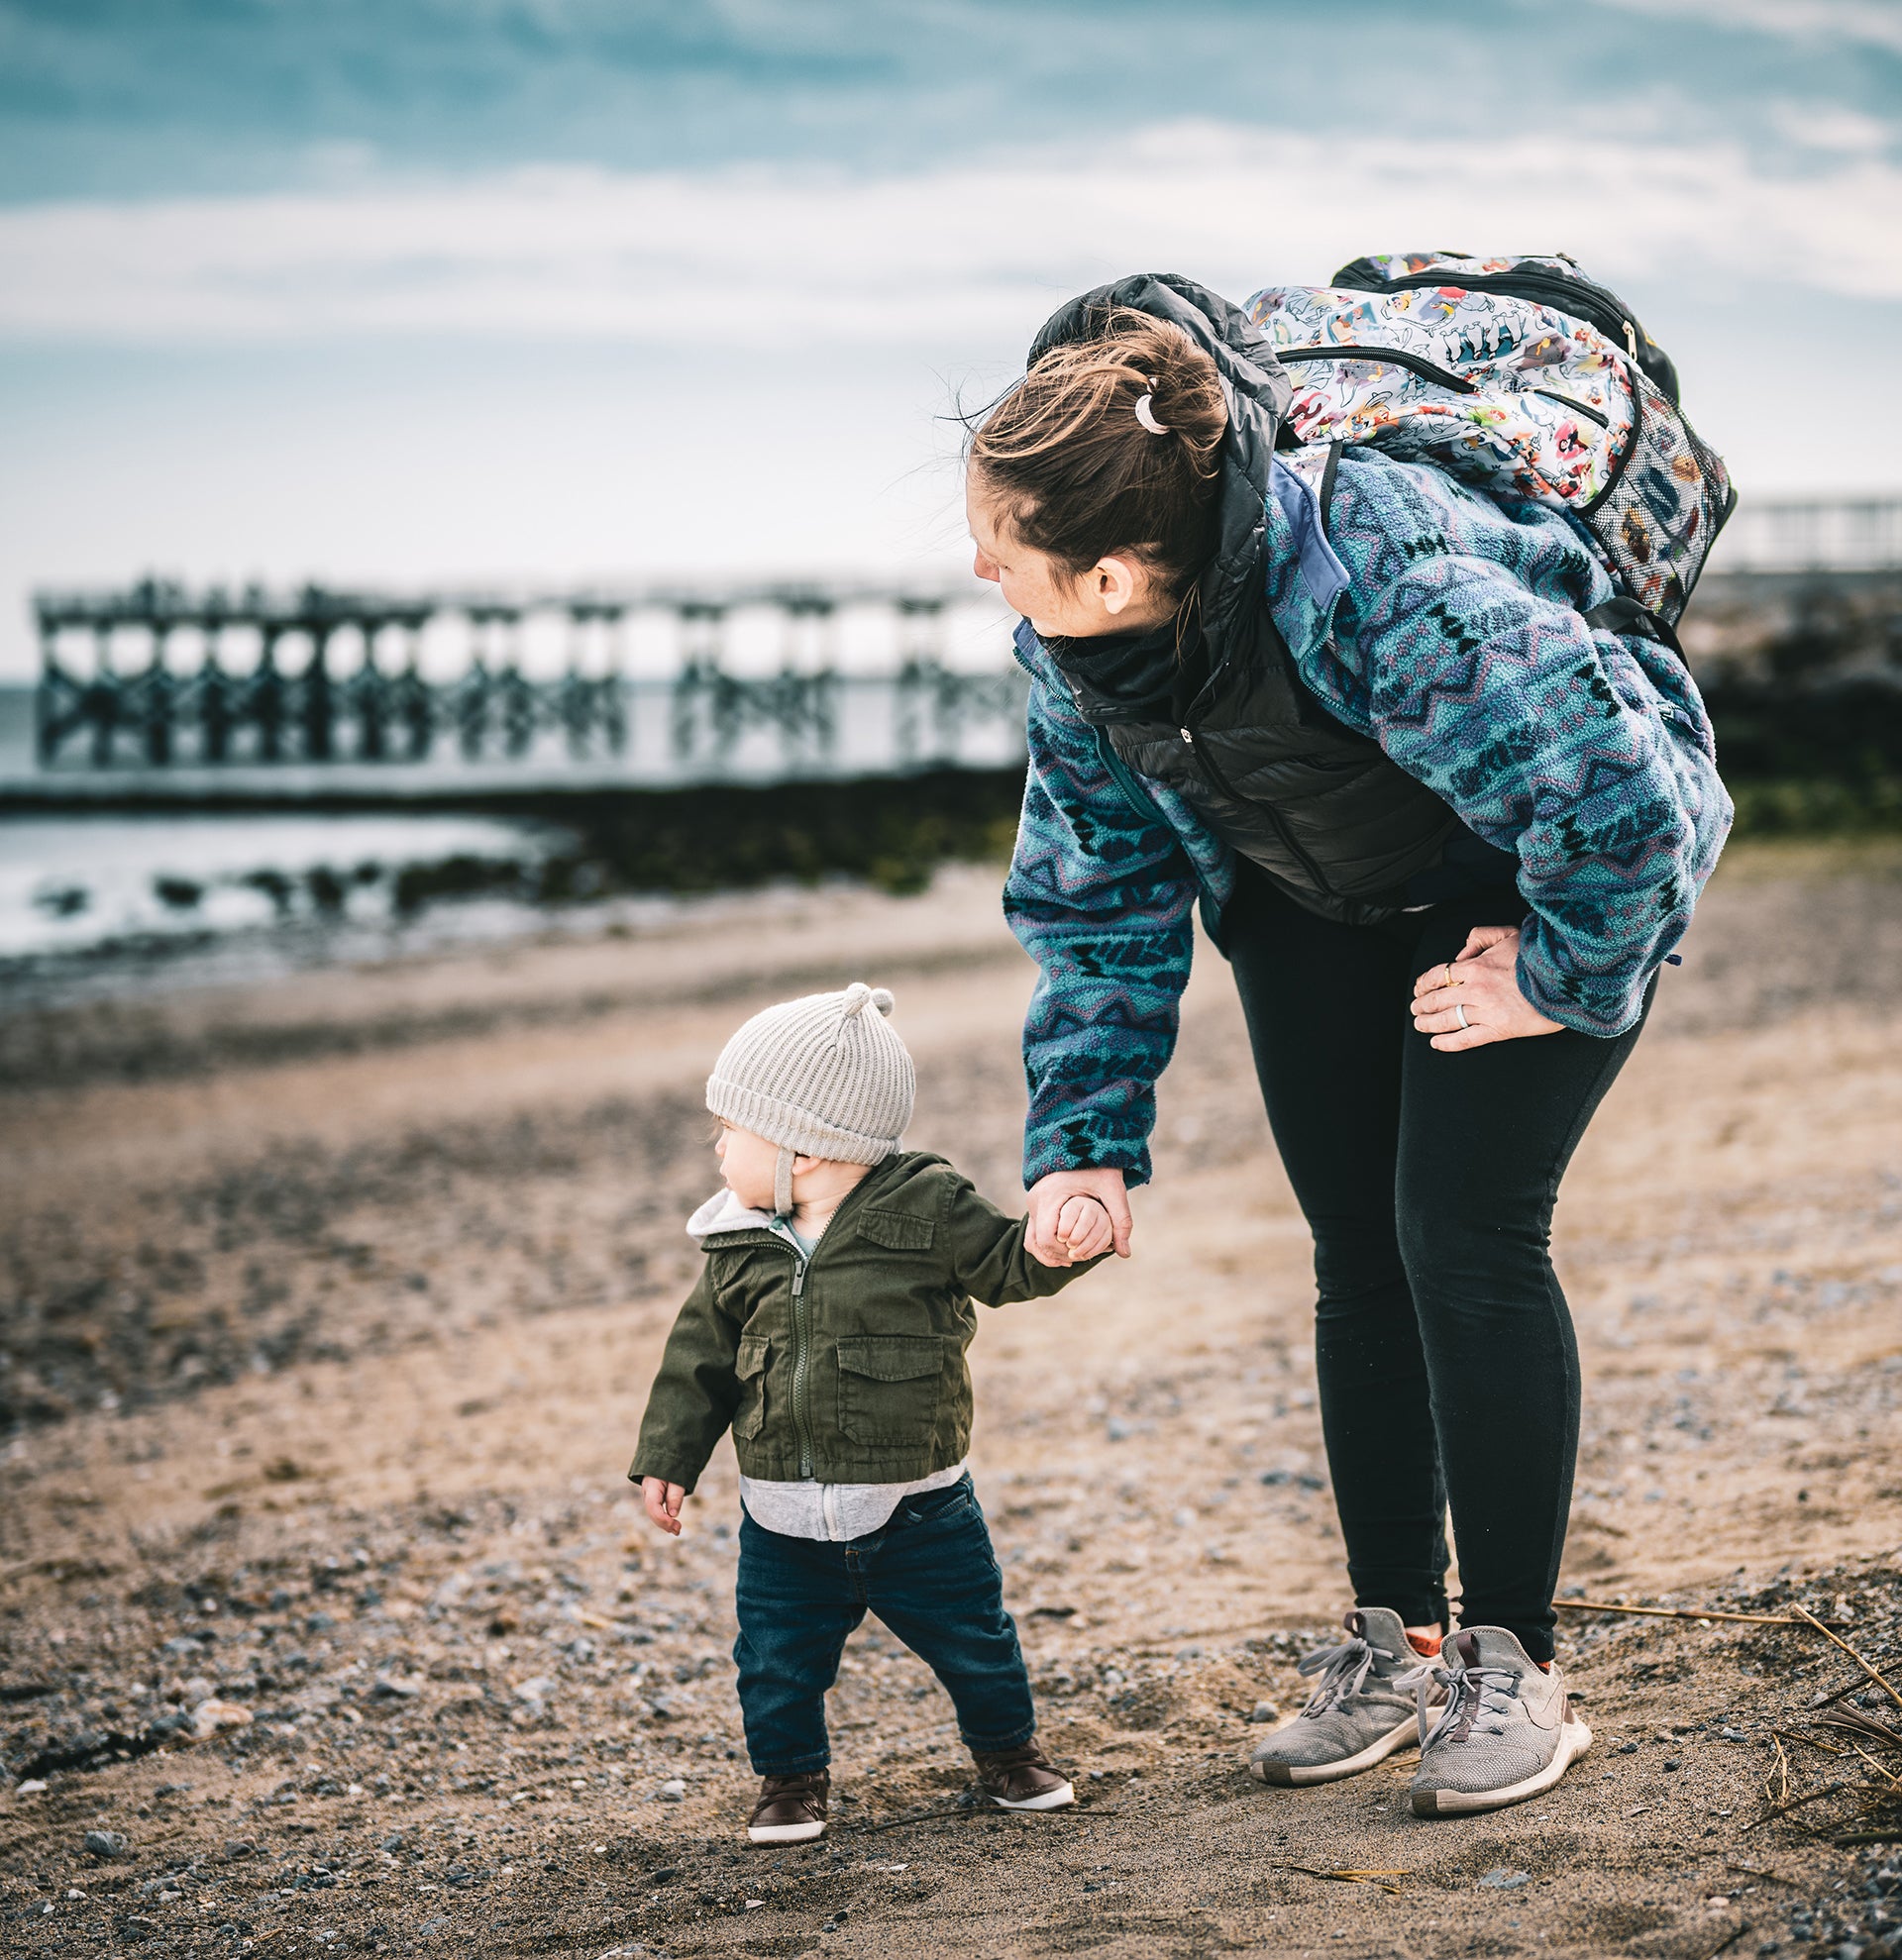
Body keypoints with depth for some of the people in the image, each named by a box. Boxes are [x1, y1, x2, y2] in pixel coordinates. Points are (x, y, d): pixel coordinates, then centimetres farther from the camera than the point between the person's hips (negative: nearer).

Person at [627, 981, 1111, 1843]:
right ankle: (791, 1779, 29)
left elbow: (1010, 1263, -8)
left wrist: (1063, 1241, -29)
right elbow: (701, 1358, 8)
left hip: (916, 1511, -3)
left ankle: (1009, 1752, 34)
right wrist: (668, 1458, 7)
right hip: (784, 1526, 3)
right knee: (778, 1659, 6)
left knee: (971, 1640, 10)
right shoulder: (739, 1248, 0)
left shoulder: (928, 1209, -11)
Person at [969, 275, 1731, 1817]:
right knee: (1357, 1256, 4)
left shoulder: (1390, 592, -43)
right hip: (1314, 904, 6)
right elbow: (1097, 887, -6)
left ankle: (1513, 1664, -1)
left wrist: (1563, 981, -22)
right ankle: (1393, 1642, 17)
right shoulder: (1069, 645, -20)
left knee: (1465, 1236, -13)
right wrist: (1083, 1138, -13)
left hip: (1553, 871, -6)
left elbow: (1620, 794, -37)